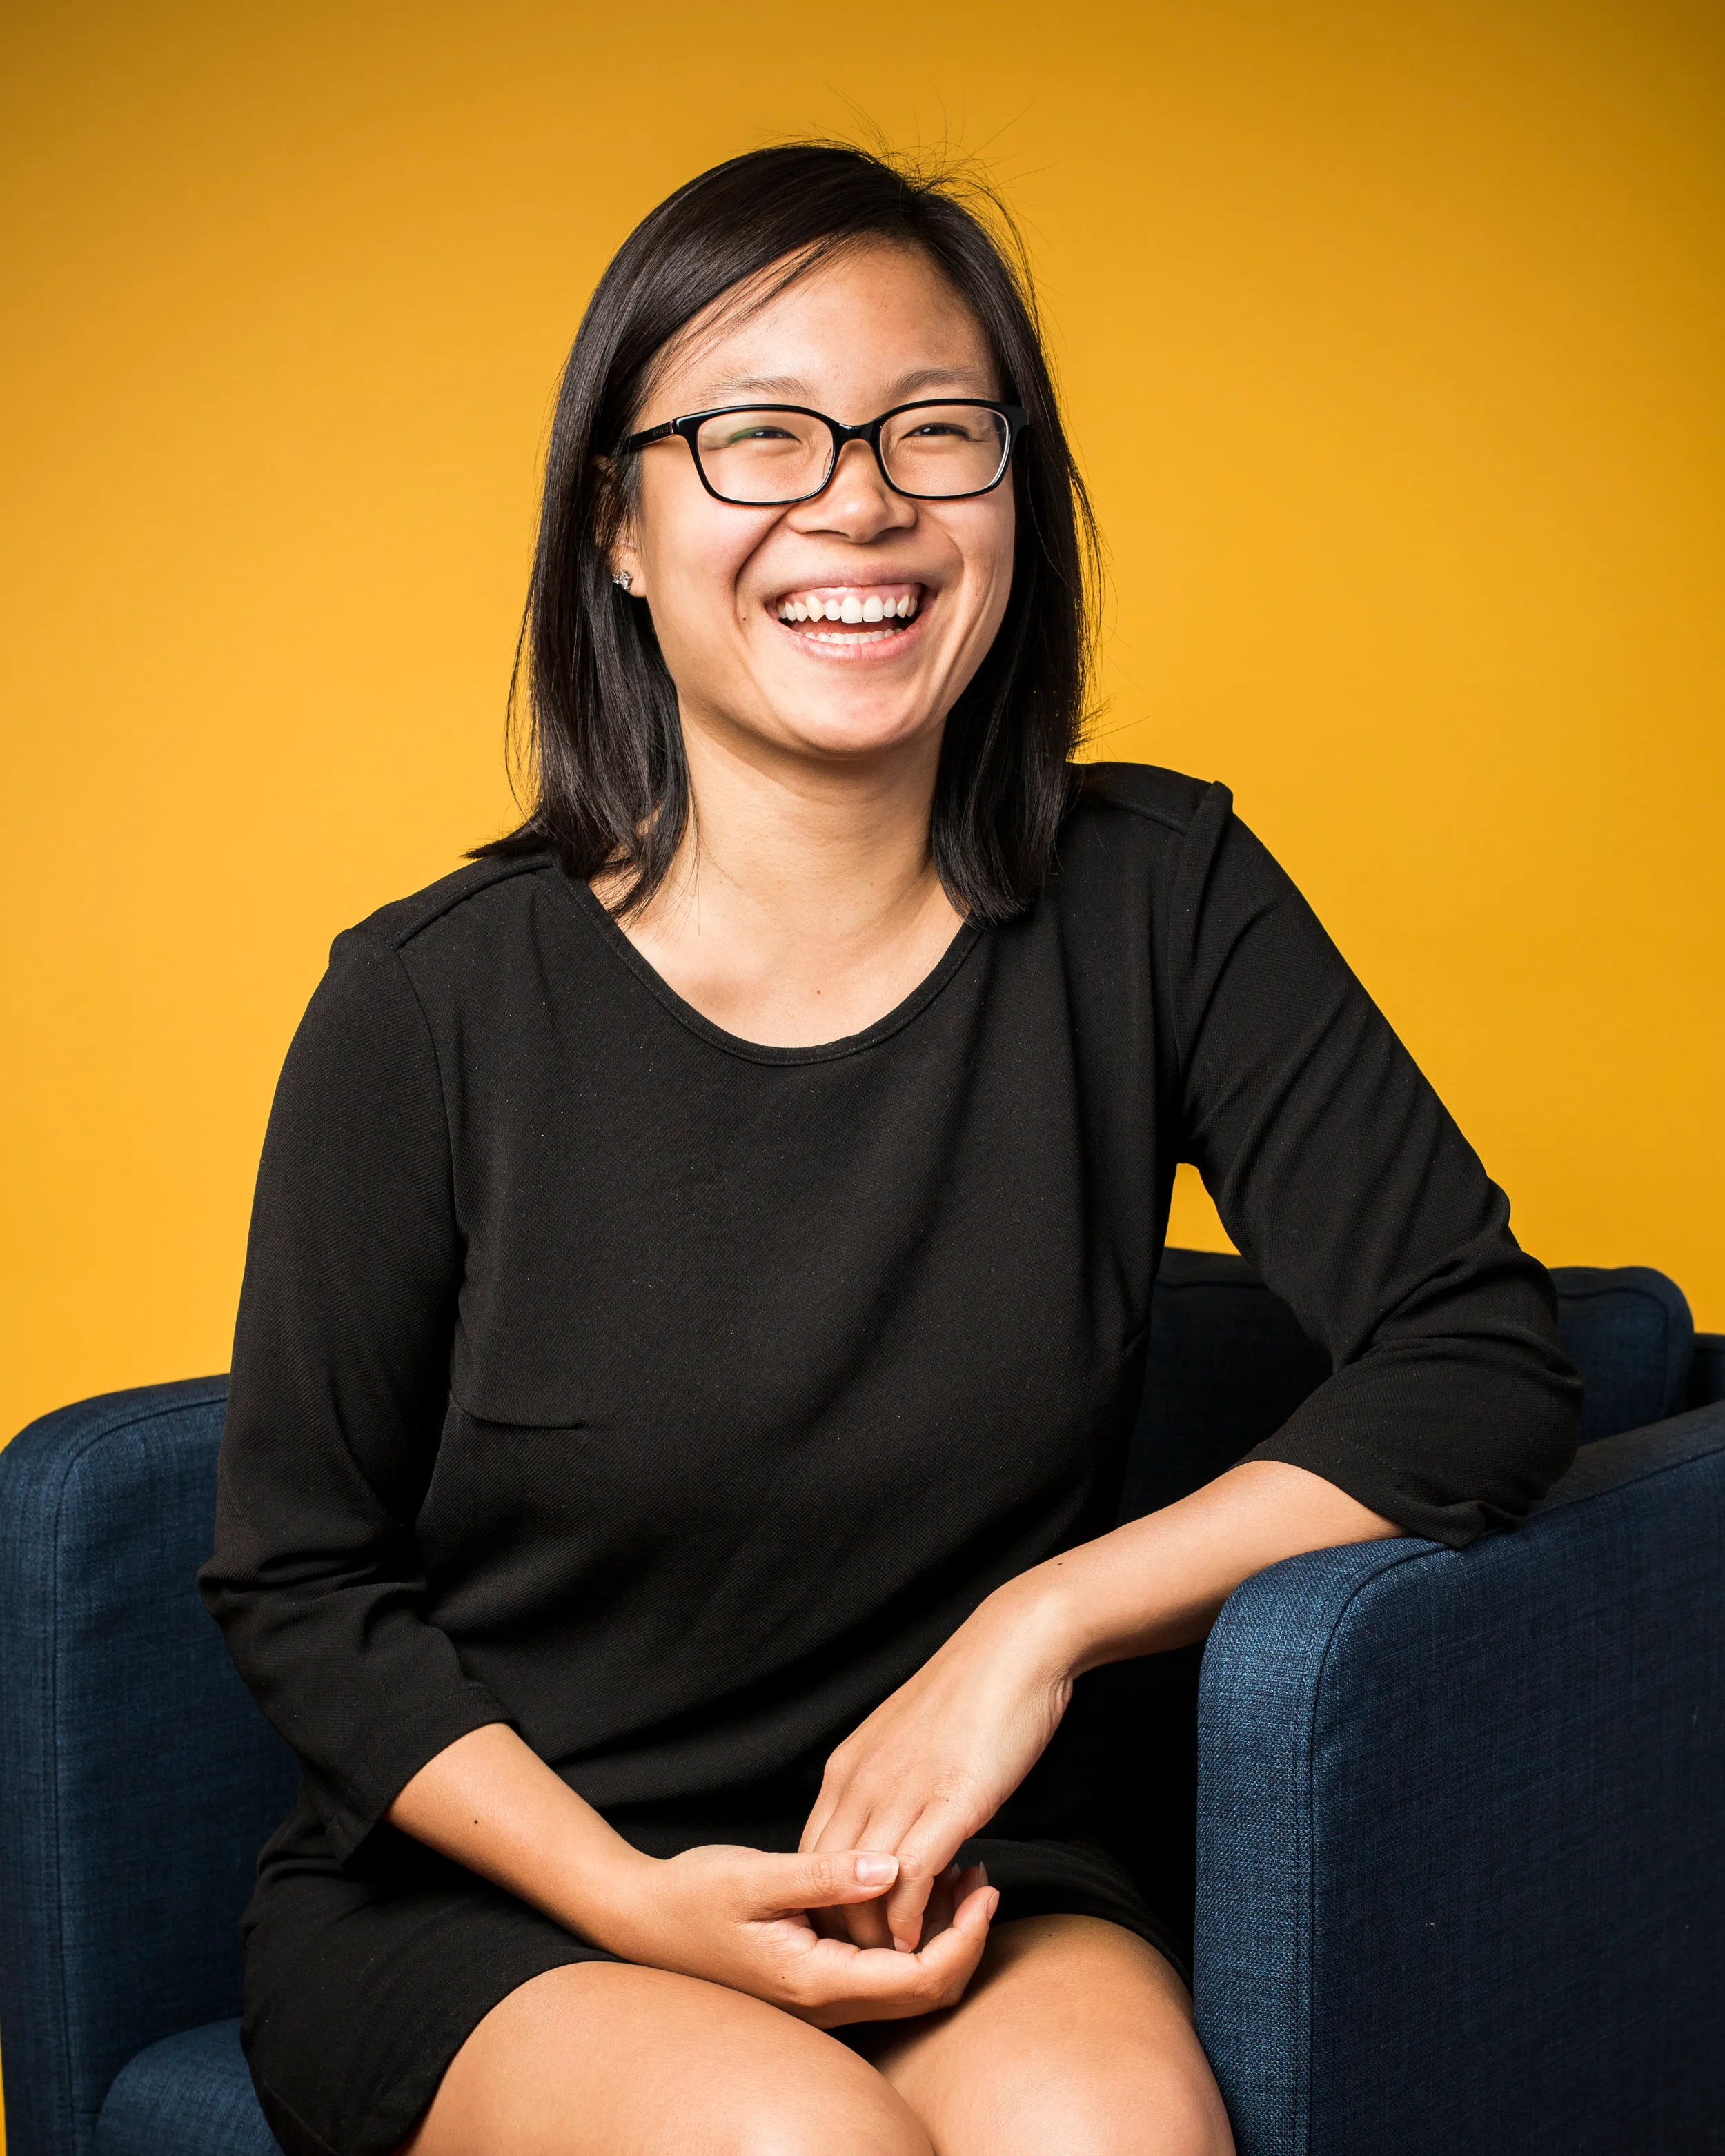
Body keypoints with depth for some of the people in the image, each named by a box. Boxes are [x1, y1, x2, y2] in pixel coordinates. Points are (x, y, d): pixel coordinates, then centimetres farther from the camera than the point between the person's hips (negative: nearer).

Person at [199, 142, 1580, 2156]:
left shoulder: (1161, 907, -4)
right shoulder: (432, 1005, -10)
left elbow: (1483, 1364, -5)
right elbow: (298, 1577, -2)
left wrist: (1040, 1619, -14)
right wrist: (642, 1903, -14)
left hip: (985, 1879, 1)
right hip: (490, 1900, -1)